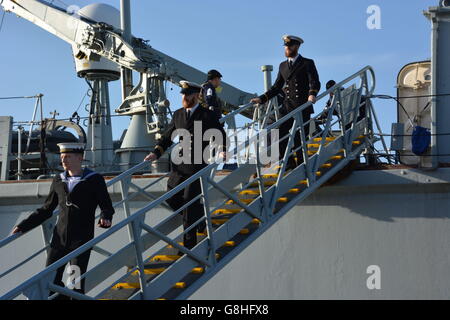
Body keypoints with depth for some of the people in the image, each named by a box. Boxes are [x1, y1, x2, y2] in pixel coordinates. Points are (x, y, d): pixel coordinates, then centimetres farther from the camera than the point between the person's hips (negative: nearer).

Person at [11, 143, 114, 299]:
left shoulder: (94, 180, -3)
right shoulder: (58, 181, 9)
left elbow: (107, 207, 0)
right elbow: (46, 210, 16)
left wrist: (105, 218, -23)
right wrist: (23, 226, 11)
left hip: (81, 240, -5)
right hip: (59, 238, 5)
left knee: (76, 282, -5)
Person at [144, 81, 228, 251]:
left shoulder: (207, 115, -3)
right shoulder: (178, 114, 11)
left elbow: (221, 136, -1)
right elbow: (167, 136, 16)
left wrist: (222, 151, -21)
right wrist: (156, 152, 1)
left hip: (198, 165, -5)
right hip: (179, 165, 6)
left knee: (190, 201, -5)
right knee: (172, 199, 6)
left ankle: (190, 243, 4)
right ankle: (200, 214, 33)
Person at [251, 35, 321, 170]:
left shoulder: (307, 63, 1)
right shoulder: (283, 66, 16)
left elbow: (315, 83, -10)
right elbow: (276, 87, 18)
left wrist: (312, 94, -31)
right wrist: (261, 99, 7)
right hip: (287, 107, 5)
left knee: (299, 138, -2)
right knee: (280, 135, -4)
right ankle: (289, 164, 9)